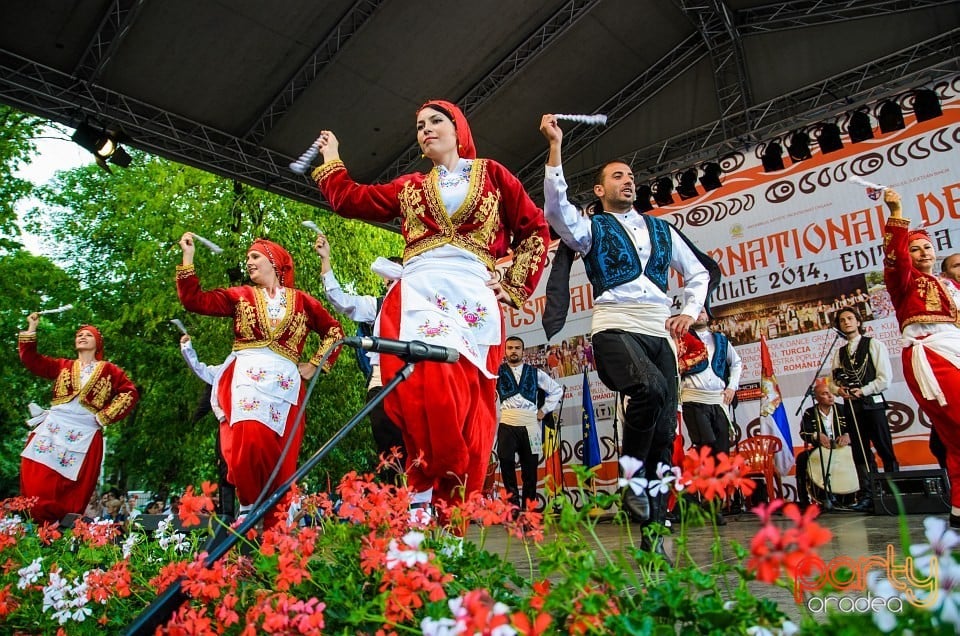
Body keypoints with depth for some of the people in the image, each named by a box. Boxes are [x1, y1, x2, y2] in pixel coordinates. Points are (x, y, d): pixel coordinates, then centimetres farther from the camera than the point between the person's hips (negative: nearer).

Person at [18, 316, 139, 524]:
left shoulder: (108, 370, 8)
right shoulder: (63, 366, 18)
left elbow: (130, 393, 1)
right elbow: (30, 360, 12)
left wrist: (104, 417, -5)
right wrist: (31, 329, 7)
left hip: (85, 433, -3)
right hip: (53, 428, 3)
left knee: (71, 487, -2)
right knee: (36, 479, -7)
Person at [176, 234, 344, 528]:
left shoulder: (302, 300, 14)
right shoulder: (240, 296, 16)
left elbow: (335, 332, 19)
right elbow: (193, 300, 7)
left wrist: (314, 365, 10)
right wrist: (188, 256, 5)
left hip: (284, 384, 0)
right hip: (246, 379, 0)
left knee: (280, 458, -4)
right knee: (248, 445, -21)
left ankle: (275, 529, 7)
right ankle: (248, 509, 2)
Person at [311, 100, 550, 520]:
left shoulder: (491, 174, 19)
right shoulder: (409, 188, 26)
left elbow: (535, 230, 14)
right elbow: (349, 200, 23)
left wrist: (512, 285, 5)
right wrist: (331, 158, 36)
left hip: (471, 298, -2)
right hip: (416, 297, 2)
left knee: (461, 405, -12)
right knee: (419, 398, -19)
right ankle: (426, 505, -12)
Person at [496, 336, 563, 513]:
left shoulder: (535, 372, 15)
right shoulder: (498, 371, 12)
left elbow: (557, 389, 21)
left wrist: (544, 410, 14)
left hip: (530, 424, 2)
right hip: (507, 424, -1)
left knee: (530, 466, 3)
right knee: (506, 459, -19)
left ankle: (528, 504, 14)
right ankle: (513, 498, -3)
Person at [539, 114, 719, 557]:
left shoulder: (661, 229, 22)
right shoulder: (591, 228, 10)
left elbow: (699, 272, 26)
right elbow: (555, 206, -10)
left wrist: (689, 312, 9)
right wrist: (556, 146, -13)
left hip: (660, 334, 5)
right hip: (615, 329, -5)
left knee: (664, 433, -2)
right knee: (651, 388, -34)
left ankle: (653, 531, 7)